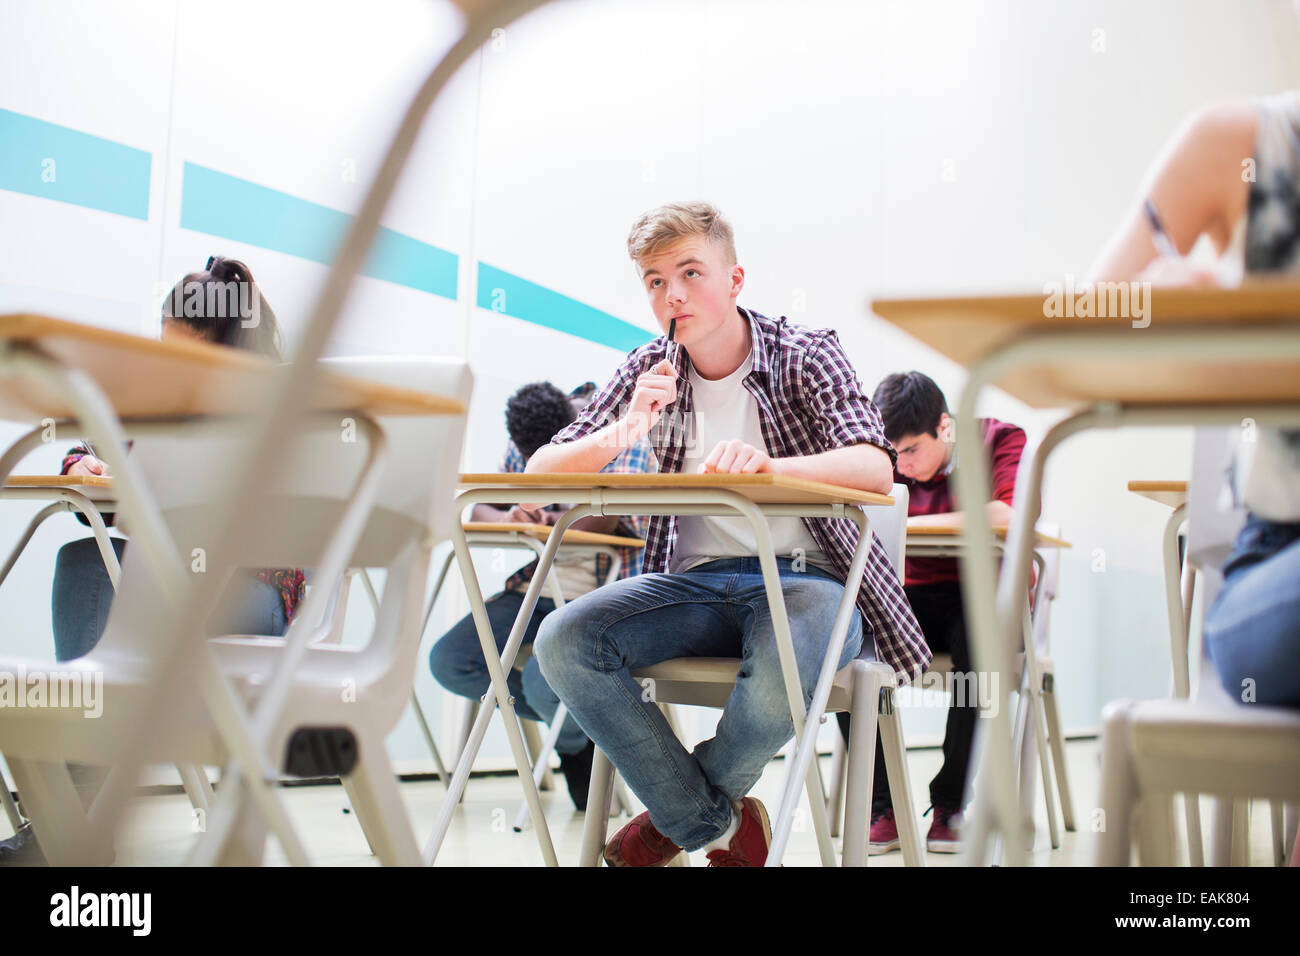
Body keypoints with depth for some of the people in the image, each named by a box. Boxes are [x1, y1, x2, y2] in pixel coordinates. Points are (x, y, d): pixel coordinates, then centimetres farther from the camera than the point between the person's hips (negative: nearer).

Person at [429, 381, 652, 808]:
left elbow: (603, 521, -23)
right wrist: (509, 518, -19)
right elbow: (481, 508, 4)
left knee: (545, 681, -31)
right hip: (539, 584, 7)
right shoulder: (522, 446, 8)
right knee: (449, 663, -10)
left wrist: (541, 519, -12)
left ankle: (577, 741, 8)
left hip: (602, 592, -6)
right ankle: (567, 713, 6)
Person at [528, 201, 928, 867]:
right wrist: (625, 432, -17)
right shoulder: (649, 371, 9)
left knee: (779, 681, -37)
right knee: (562, 642, -23)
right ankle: (717, 824, -7)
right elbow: (542, 471, 3)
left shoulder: (806, 355, -1)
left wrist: (768, 465, -37)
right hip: (692, 582, 4)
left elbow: (875, 469, -17)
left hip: (805, 579, -3)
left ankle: (677, 811, -1)